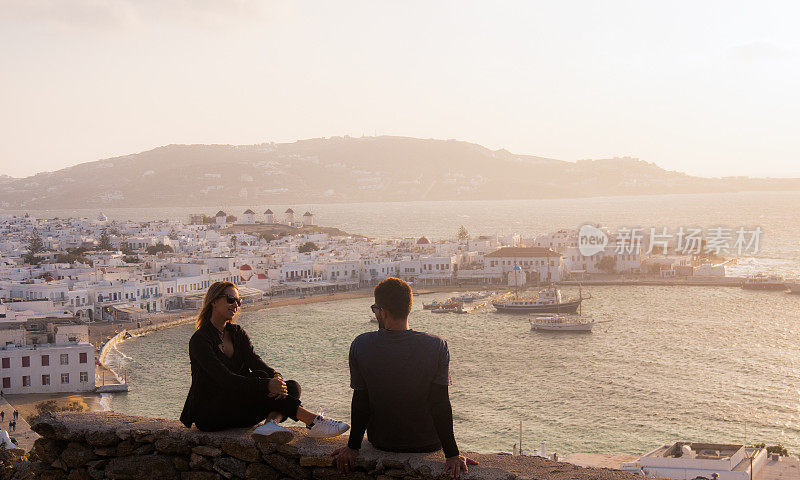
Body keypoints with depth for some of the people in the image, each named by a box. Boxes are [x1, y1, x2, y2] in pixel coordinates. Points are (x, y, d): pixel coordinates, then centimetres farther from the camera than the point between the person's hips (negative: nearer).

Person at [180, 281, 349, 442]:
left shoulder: (238, 333, 12)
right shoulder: (199, 340, -12)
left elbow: (255, 360, -5)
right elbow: (225, 379, -24)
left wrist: (275, 376, -28)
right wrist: (267, 384, -34)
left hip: (238, 410, 7)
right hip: (209, 416, -7)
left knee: (292, 386, -11)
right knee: (258, 377, -28)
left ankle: (271, 423, -42)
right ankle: (313, 421, -32)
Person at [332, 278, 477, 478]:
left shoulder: (360, 346, -15)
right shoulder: (437, 347, -17)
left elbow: (360, 402, -10)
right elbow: (441, 404, -17)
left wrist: (353, 446, 2)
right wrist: (452, 454, -11)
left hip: (381, 443, 1)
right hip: (428, 444, -1)